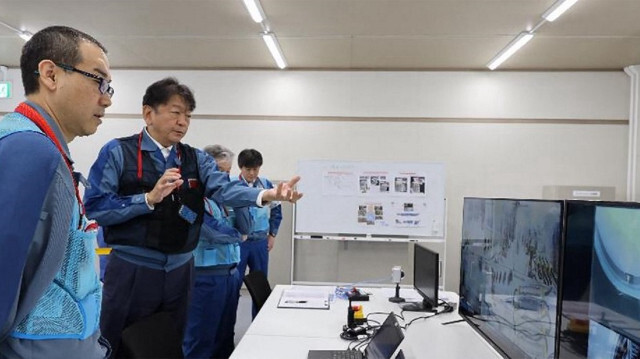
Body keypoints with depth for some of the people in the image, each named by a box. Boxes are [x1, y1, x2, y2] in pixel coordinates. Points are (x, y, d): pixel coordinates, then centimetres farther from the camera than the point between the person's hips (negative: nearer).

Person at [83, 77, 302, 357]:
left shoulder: (197, 159, 6)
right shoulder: (117, 152, -6)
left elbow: (223, 189, -12)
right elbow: (93, 208, -13)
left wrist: (267, 195, -30)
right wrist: (150, 199, -23)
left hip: (180, 271, 4)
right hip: (131, 270, -4)